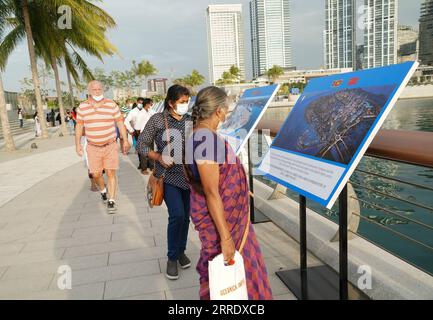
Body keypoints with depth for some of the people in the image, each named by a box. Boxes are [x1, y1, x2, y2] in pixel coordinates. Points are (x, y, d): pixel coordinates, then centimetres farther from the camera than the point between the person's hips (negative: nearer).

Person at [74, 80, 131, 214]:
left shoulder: (112, 105, -3)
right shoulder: (82, 107, 2)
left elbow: (120, 122, 1)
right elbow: (79, 126, 9)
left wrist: (125, 140, -1)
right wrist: (78, 144, 6)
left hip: (110, 146, -2)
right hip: (93, 148, 2)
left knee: (111, 173, -4)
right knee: (96, 174, 6)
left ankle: (111, 201, 5)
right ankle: (103, 189, 38)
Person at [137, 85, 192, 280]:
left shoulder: (190, 121, 4)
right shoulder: (157, 120, -6)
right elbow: (142, 145, -3)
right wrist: (159, 157, -18)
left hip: (188, 175, 4)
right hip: (168, 175, -4)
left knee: (185, 215, 11)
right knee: (177, 214, -15)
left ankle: (181, 251, 34)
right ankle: (172, 258, 7)